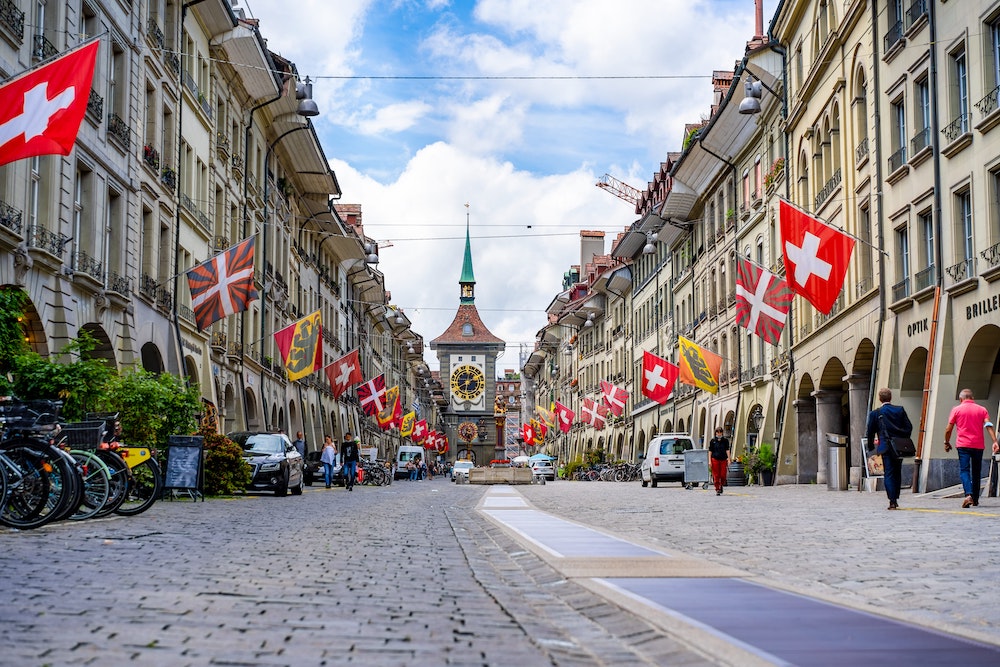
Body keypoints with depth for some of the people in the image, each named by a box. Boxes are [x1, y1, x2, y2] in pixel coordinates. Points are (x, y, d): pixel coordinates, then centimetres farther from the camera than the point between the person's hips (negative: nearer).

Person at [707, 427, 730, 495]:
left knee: (723, 475, -2)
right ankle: (717, 490, 5)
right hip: (715, 459, -1)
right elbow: (710, 451, 6)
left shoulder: (725, 440, 6)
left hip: (723, 459, 1)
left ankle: (721, 486, 24)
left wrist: (729, 459, -3)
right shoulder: (712, 441, 5)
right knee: (716, 475, -2)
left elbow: (727, 450, 4)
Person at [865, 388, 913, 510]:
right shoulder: (900, 410, 3)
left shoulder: (875, 413, -4)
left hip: (886, 448, -3)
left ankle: (892, 501, -9)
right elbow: (909, 427, 4)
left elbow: (870, 432, 2)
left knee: (889, 474, -1)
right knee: (897, 473, 15)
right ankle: (896, 499, 20)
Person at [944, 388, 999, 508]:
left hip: (963, 445, -2)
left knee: (964, 470, -7)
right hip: (978, 445, 2)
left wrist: (947, 442, 14)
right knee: (976, 472, 15)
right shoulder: (982, 410, 8)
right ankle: (975, 499, 21)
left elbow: (948, 429, 1)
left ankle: (969, 495, -30)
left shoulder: (956, 409, 3)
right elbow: (989, 426, -5)